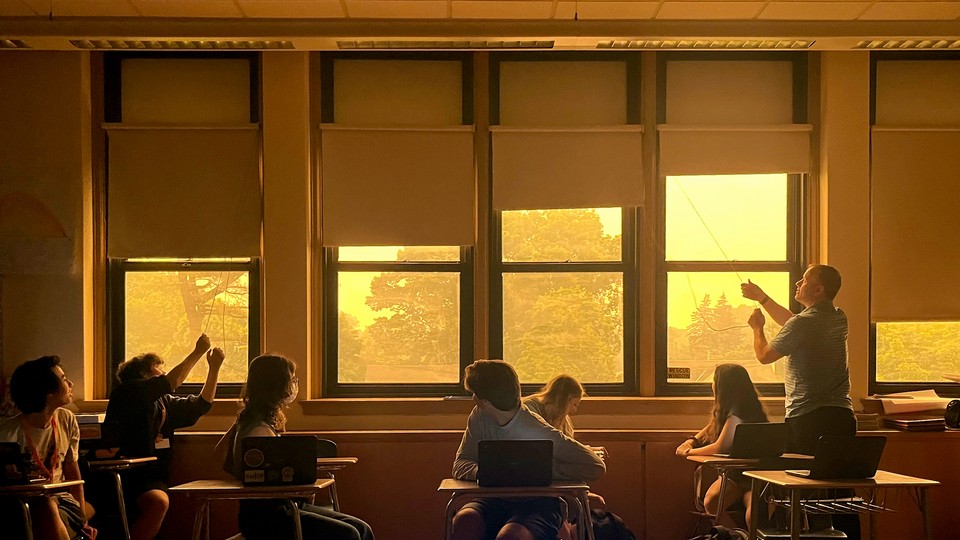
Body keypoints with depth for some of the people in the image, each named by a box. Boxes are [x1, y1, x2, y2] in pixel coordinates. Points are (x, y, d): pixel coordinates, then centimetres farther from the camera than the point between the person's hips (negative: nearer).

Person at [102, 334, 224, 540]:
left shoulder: (164, 402, 24)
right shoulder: (127, 392, 1)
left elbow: (201, 405, 28)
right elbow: (172, 382, -11)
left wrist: (214, 368, 20)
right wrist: (198, 352, -4)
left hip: (151, 478, 6)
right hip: (125, 474, -6)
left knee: (159, 502, -30)